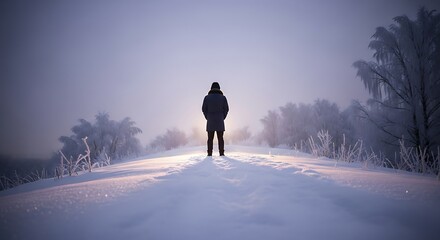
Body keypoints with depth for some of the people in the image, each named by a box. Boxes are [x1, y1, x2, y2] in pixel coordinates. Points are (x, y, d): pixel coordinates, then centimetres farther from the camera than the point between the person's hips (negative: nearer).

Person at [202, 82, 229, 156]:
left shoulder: (207, 97, -2)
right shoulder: (223, 97, -2)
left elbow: (204, 109, -1)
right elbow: (226, 109, -1)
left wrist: (208, 118, 8)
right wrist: (222, 118, 7)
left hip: (210, 121, 0)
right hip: (220, 121, 0)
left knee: (210, 138, 6)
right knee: (220, 138, 5)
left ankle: (210, 153, 3)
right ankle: (221, 153, 3)